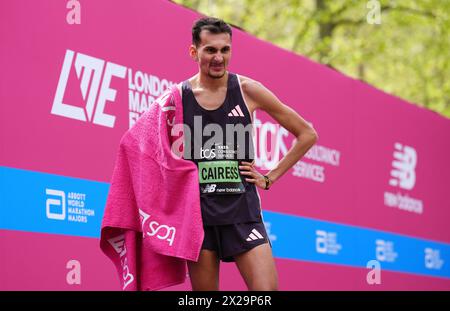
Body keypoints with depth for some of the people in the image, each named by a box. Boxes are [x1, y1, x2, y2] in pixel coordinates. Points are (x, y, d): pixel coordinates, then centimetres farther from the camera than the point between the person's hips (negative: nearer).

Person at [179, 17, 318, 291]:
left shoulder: (247, 90, -1)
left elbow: (307, 135, 6)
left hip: (243, 212, -1)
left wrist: (270, 178, 3)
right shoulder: (178, 97, 0)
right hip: (198, 213, 1)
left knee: (267, 288, -12)